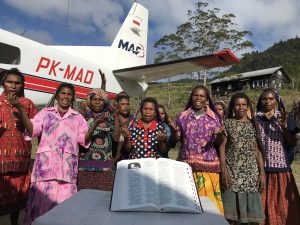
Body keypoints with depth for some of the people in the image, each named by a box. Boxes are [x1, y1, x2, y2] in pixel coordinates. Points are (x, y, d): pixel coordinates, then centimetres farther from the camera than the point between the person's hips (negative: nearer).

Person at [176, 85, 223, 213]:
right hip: (187, 163, 1)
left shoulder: (214, 116, 3)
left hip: (208, 164, 0)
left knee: (208, 197, 2)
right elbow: (176, 140, 5)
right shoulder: (182, 116, 4)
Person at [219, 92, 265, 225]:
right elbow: (222, 147, -2)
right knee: (232, 213, 1)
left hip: (251, 172, 3)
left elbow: (258, 150, 9)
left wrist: (262, 172, 2)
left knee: (253, 214, 5)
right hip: (232, 172, -2)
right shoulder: (227, 123, 2)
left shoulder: (253, 124, 10)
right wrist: (224, 170, -11)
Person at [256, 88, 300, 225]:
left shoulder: (284, 118, 6)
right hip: (260, 168, -1)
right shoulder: (254, 119, 2)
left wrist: (284, 127, -14)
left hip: (280, 167, 1)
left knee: (282, 204, 8)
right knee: (262, 204, 6)